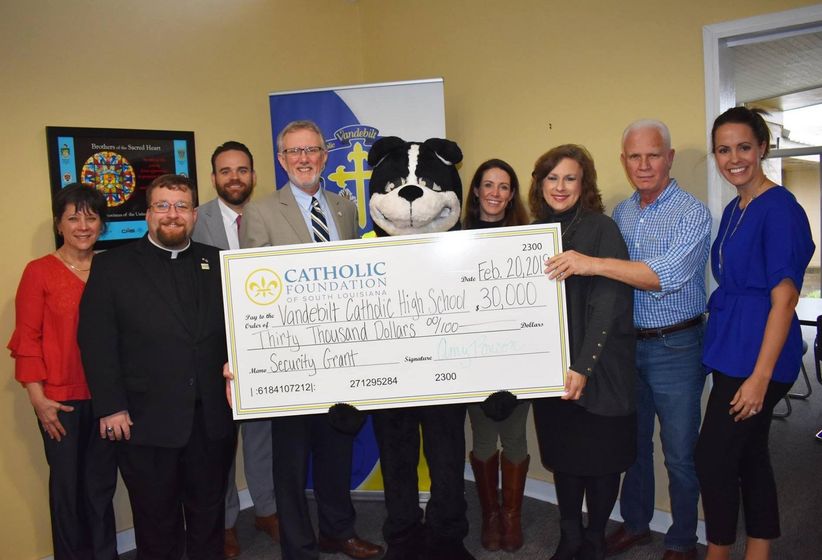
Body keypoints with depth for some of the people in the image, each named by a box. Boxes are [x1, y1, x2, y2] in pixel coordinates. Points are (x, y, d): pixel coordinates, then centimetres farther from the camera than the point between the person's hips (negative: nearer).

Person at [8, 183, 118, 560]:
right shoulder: (39, 272, -5)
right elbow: (26, 339, -5)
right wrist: (38, 399, -9)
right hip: (62, 399, -2)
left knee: (102, 483, 14)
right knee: (67, 485, 11)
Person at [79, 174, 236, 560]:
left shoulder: (218, 264, 8)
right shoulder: (112, 266, 0)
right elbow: (97, 342, -5)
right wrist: (110, 407, -10)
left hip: (212, 418, 3)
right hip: (145, 421, -2)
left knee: (209, 514, 17)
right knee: (156, 521, 13)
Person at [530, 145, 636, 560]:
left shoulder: (601, 228, -9)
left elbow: (609, 301, -16)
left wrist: (584, 365, -23)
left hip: (598, 368, -4)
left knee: (600, 456, 8)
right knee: (562, 452, 14)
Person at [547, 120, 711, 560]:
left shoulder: (692, 214, -12)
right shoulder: (620, 213, 8)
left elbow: (667, 275, -27)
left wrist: (593, 264, -32)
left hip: (675, 347, -5)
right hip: (627, 343, 5)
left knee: (679, 453, 7)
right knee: (633, 443, 18)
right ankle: (635, 523, 36)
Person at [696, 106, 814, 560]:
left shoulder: (779, 209, -14)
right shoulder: (733, 210, 11)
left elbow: (783, 298, -18)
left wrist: (760, 376, -20)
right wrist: (718, 344, 15)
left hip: (758, 353, -9)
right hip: (732, 349, 9)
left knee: (712, 459, -2)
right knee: (749, 453, 16)